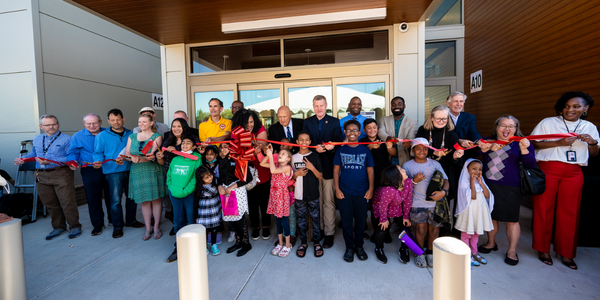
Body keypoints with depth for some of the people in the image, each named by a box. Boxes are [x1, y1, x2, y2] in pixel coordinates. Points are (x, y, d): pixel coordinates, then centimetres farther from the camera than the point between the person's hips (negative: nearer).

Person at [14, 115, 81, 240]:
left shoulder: (66, 139, -6)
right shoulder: (37, 139, 15)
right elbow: (33, 153, 29)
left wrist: (50, 161, -21)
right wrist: (22, 159, 8)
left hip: (61, 174, -6)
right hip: (41, 176, 6)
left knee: (67, 202, -4)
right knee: (50, 204, 14)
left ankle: (74, 226, 9)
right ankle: (58, 227, 28)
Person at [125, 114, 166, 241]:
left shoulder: (156, 136, 1)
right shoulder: (132, 137, 15)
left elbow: (152, 154, -12)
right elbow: (127, 154, 7)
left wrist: (138, 158, -28)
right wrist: (131, 158, -16)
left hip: (153, 171, -3)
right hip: (137, 172, 4)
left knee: (155, 199, 1)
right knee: (144, 200, 7)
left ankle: (156, 227, 14)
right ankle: (148, 229, 19)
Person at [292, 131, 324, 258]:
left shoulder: (315, 157, -3)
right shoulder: (294, 157, 3)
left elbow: (320, 176, -5)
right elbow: (290, 177, 9)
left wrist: (312, 167, -20)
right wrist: (297, 173, -12)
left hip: (313, 194, -1)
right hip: (299, 195, 2)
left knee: (315, 218, 7)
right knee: (301, 218, 11)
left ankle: (317, 242, 25)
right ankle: (303, 242, 26)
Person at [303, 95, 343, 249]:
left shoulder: (334, 122, 6)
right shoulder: (307, 122, 11)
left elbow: (338, 141, -3)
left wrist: (332, 145, -25)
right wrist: (315, 148, -17)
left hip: (328, 166, -2)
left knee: (329, 201, 1)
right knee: (316, 200, 11)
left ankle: (329, 233, 12)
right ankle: (318, 229, 26)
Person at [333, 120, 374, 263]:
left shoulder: (365, 150, 3)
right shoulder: (341, 150, 3)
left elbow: (370, 170, 4)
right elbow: (336, 170, 3)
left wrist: (371, 189, -3)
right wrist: (337, 189, -5)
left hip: (362, 192, 0)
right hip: (344, 192, 0)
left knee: (360, 221, 11)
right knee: (346, 221, 8)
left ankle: (359, 246, 30)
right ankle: (349, 247, 25)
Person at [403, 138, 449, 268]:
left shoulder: (435, 164, 9)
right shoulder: (408, 165, 4)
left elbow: (445, 180, 5)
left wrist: (443, 192, -13)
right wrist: (414, 181, -16)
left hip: (435, 202, 2)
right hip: (417, 203, -2)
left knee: (434, 230, 5)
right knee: (421, 230, -2)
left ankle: (430, 252, 30)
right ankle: (419, 253, 22)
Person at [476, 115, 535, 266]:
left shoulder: (522, 143, 3)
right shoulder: (488, 140, 8)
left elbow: (530, 164, -4)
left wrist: (524, 149, -19)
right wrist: (487, 148, -25)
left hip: (510, 188, -2)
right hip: (488, 185, 2)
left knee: (512, 219, 4)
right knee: (490, 216, 12)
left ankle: (512, 251, 19)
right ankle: (491, 243, 30)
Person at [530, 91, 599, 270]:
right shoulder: (548, 122, 3)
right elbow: (533, 142, -6)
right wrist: (559, 143, -15)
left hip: (573, 173, 3)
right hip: (547, 169, -3)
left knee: (569, 212, 5)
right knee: (544, 209, 1)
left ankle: (566, 253, 19)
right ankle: (543, 249, 15)